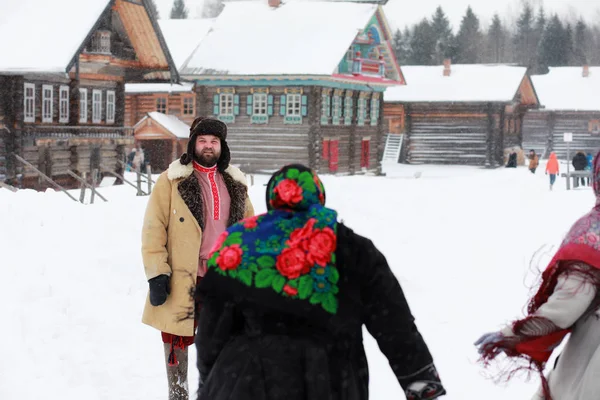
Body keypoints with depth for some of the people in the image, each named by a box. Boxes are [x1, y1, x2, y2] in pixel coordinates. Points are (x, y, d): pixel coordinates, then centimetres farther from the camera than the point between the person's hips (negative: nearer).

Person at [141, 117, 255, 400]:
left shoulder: (235, 183, 9)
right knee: (178, 340, 7)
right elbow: (153, 229, -6)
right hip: (182, 280, -3)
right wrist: (157, 274, -12)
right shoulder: (172, 180, -4)